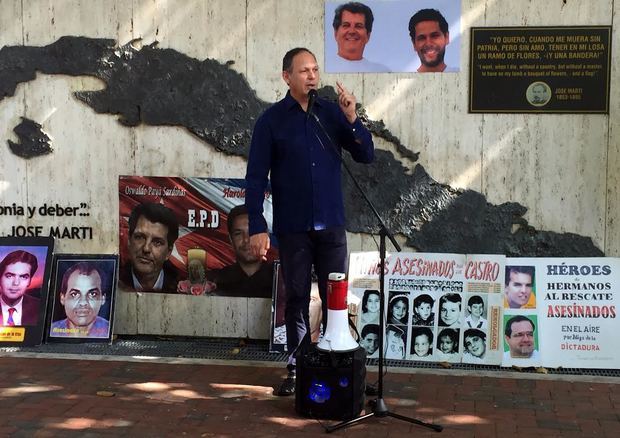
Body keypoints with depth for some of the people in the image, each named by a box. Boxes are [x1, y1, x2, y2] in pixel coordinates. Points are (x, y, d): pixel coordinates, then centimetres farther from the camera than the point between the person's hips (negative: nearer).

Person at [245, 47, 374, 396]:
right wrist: (257, 228, -10)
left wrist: (352, 119, -14)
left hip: (332, 225, 2)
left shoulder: (333, 112, 4)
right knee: (297, 298, 7)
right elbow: (256, 177, -3)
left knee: (336, 299, 5)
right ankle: (297, 368, 19)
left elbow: (366, 155, 2)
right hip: (293, 227, -1)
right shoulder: (272, 120, -1)